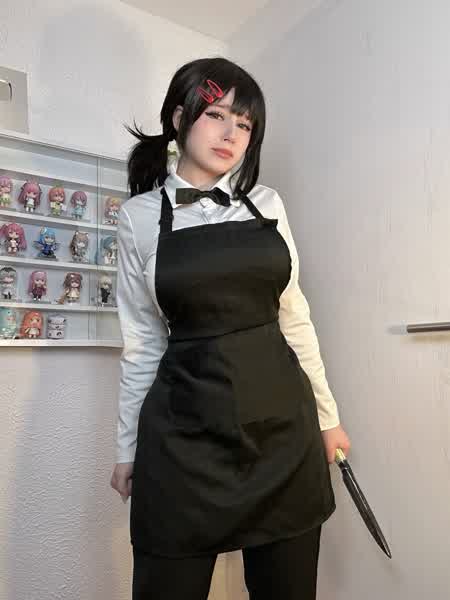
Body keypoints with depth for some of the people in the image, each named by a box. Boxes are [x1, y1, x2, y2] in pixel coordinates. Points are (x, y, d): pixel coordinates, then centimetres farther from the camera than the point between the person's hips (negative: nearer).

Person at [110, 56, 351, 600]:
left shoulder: (266, 203, 7)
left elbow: (294, 317, 10)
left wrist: (327, 414, 12)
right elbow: (142, 341, 4)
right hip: (187, 431, -2)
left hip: (283, 421, 3)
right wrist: (127, 447, 8)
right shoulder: (140, 216, 0)